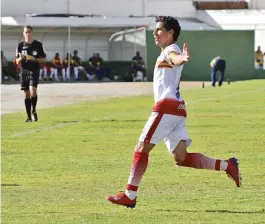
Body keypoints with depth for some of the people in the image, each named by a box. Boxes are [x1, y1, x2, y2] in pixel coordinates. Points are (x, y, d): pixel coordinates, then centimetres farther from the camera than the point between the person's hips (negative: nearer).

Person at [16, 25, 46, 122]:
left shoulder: (38, 45, 1)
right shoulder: (20, 45, 7)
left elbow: (43, 59, 5)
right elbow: (17, 62, 9)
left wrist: (34, 59, -13)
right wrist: (20, 58, -14)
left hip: (34, 71, -3)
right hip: (24, 71, 3)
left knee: (33, 91, -20)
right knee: (27, 94, 4)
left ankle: (34, 111, 2)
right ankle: (29, 116, 10)